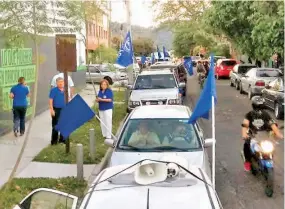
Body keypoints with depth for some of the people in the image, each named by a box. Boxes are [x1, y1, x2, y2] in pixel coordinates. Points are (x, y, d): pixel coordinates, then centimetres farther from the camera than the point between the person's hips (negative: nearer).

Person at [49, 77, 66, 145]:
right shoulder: (53, 90, -5)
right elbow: (51, 100, -7)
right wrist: (52, 110, -14)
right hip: (56, 110, -5)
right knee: (55, 126, 0)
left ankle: (62, 139, 23)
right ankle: (54, 140, 7)